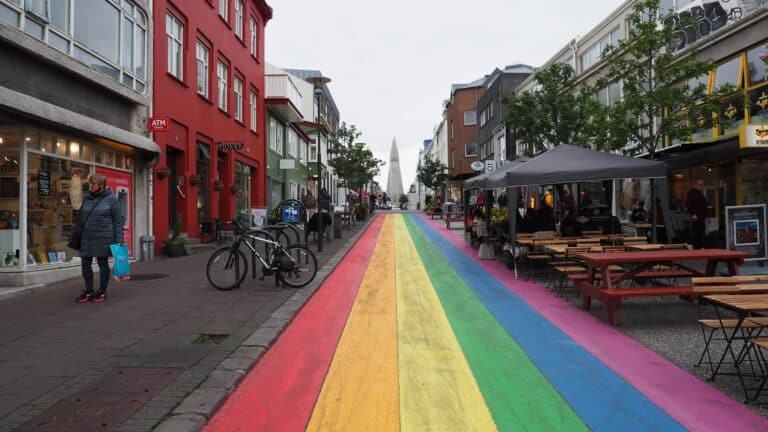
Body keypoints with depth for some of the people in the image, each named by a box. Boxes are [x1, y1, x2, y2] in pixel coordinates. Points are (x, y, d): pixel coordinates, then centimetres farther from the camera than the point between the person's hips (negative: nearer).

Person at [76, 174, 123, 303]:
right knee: (85, 263, 7)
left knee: (103, 263, 3)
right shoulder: (88, 199, 11)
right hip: (87, 238, 6)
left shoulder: (111, 199, -4)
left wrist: (119, 238, -11)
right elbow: (82, 218, 18)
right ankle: (89, 290, 22)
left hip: (103, 238, -5)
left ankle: (102, 291, 15)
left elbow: (118, 220, -5)